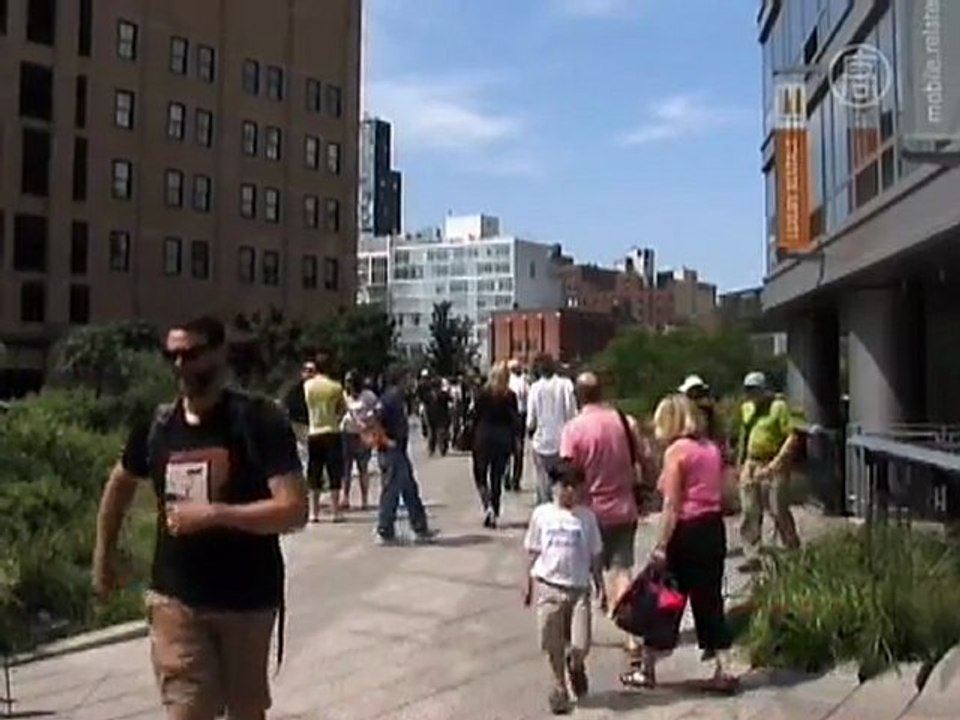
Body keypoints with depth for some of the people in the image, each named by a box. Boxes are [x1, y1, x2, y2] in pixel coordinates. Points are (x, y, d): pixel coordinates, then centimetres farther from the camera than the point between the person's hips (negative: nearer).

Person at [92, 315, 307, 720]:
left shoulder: (259, 421, -14)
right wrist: (104, 556, 22)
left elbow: (294, 511, -21)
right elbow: (120, 484, 20)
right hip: (176, 598, 2)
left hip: (248, 599, -2)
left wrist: (213, 513, -27)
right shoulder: (157, 425, -1)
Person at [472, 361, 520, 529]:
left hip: (484, 436, -1)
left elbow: (476, 417, -5)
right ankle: (494, 515, 10)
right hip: (503, 438, 1)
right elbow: (514, 420, -2)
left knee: (480, 473, 12)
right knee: (497, 477, 10)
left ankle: (487, 505, -11)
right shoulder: (510, 396, -4)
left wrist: (474, 440, 2)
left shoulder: (483, 394, -6)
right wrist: (512, 441, 6)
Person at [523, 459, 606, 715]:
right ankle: (559, 686, 28)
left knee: (580, 646, -4)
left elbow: (594, 555, 6)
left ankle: (575, 666, 32)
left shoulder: (586, 516, 1)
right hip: (549, 586, 0)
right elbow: (534, 552, 7)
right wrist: (529, 583, 7)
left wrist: (600, 587, 5)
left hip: (579, 588, 0)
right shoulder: (542, 514, 1)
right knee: (553, 644, 6)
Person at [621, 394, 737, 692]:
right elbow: (720, 495, 9)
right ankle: (722, 671, 13)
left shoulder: (676, 451, -11)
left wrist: (661, 546, -13)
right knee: (709, 599, 13)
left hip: (687, 531, -6)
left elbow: (672, 505, -15)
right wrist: (711, 520, 15)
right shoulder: (712, 448, 9)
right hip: (714, 528, 6)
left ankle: (647, 671, 16)